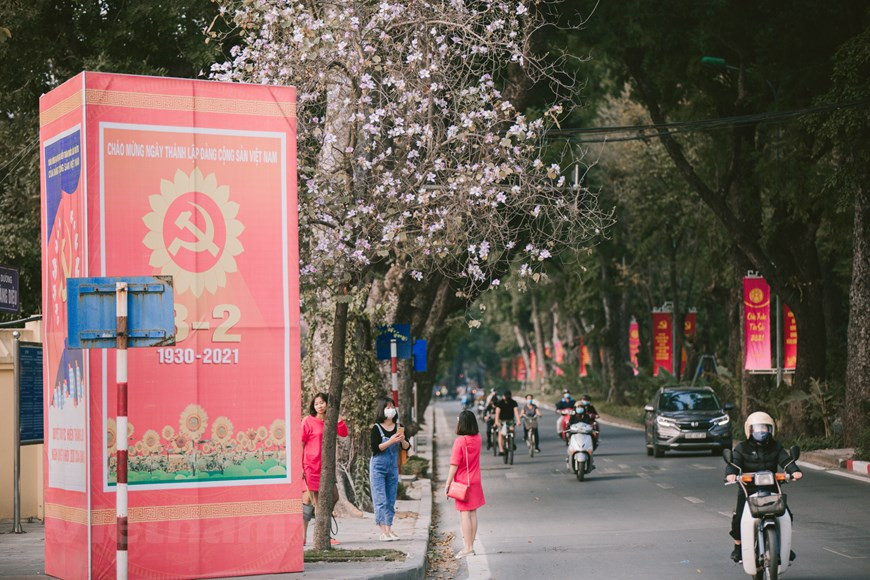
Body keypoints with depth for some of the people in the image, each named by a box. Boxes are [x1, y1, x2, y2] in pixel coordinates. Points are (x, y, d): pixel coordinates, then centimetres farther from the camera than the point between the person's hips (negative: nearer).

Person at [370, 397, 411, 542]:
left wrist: (402, 440, -16)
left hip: (393, 467, 5)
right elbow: (375, 448, -16)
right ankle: (383, 531, -12)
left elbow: (406, 447, 5)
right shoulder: (377, 428, -8)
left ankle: (389, 529, 9)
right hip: (378, 467, -5)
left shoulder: (398, 427, 4)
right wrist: (391, 441, -24)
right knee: (380, 499, -8)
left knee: (391, 500, 6)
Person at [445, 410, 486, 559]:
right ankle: (471, 545, 16)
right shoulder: (477, 439, 1)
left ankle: (468, 547, -6)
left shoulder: (460, 441, -17)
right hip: (475, 482, 6)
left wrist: (448, 483, -12)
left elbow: (454, 465, -17)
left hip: (463, 482, -6)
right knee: (473, 513, 11)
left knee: (464, 514, -4)